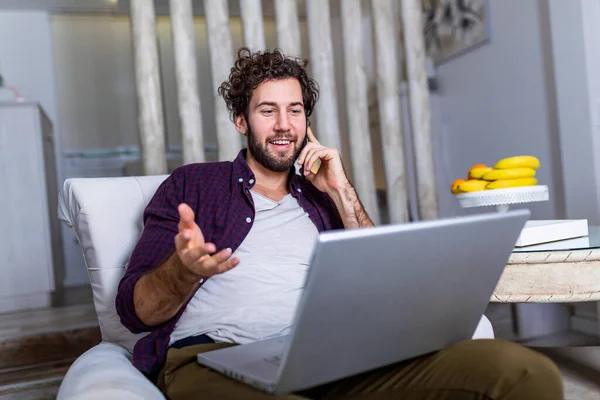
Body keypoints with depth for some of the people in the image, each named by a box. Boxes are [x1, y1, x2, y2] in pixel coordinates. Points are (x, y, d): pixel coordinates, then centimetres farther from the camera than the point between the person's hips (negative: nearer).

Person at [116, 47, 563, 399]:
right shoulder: (191, 184, 14)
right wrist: (184, 268, -18)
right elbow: (135, 310, 5)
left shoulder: (321, 196, 22)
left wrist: (340, 191, 8)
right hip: (212, 360, -3)